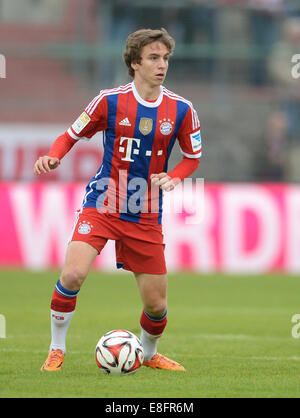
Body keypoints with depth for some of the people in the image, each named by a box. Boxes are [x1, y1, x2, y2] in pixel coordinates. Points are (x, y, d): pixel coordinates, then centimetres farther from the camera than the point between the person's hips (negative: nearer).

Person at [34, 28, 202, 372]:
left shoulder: (181, 110, 0)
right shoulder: (110, 100, -5)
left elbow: (192, 156, 13)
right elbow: (71, 135, 5)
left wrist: (174, 178, -7)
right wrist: (53, 157, -16)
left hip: (146, 215, 2)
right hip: (102, 205, -2)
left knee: (156, 305, 3)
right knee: (73, 274, -24)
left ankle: (149, 354, 36)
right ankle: (56, 350, -3)